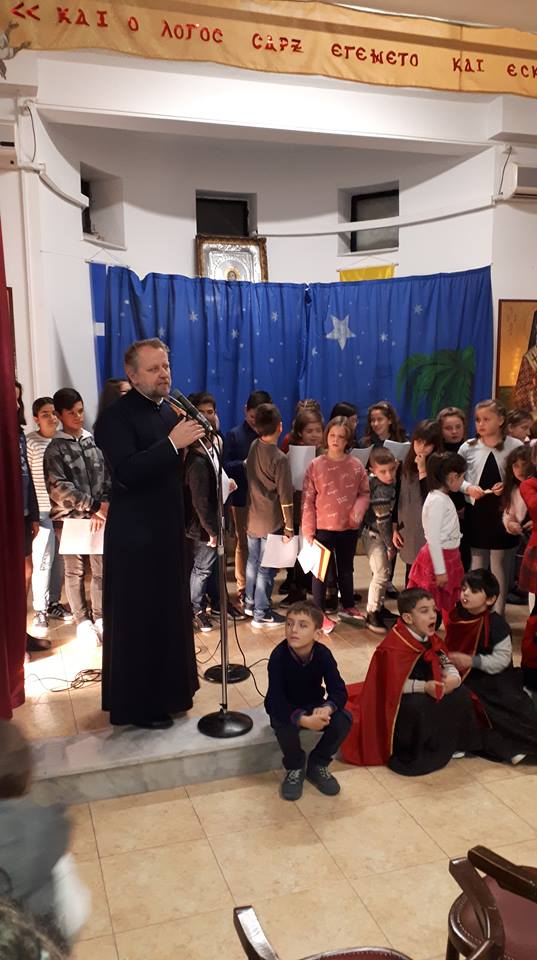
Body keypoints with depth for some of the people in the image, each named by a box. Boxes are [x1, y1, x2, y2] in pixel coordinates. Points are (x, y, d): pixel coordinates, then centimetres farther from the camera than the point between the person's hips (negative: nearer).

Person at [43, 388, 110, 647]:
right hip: (69, 519, -2)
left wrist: (99, 511, -8)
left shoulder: (94, 442, 8)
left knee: (101, 570, 4)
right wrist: (96, 505, -19)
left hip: (97, 517, 3)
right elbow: (59, 489, -13)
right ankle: (83, 621, 17)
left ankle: (99, 618, 18)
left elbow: (106, 479, 6)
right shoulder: (55, 449, -2)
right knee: (75, 572, 6)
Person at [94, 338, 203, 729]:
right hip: (135, 535, -7)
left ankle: (166, 692, 31)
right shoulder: (117, 416, -13)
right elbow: (127, 473, -26)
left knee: (171, 614, 15)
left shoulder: (171, 412, 11)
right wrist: (172, 443, -30)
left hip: (169, 531, 8)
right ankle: (136, 704, 15)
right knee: (137, 620, 1)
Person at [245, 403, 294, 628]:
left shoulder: (253, 447, -1)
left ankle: (250, 603, 34)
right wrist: (289, 526, -9)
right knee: (266, 569, 3)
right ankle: (261, 614, 11)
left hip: (252, 518, 7)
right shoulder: (279, 458, -20)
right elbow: (285, 497, -17)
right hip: (271, 522, -7)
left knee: (253, 562, 20)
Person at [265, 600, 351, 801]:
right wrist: (303, 719, -47)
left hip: (314, 706, 3)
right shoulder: (279, 656, -27)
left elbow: (339, 691, -22)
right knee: (284, 726, -35)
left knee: (343, 720, -23)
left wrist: (326, 709, -45)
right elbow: (276, 700, -32)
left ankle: (318, 765, 4)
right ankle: (295, 768, -2)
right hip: (286, 709, -2)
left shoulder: (323, 654, -20)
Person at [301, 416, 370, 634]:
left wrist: (358, 511, -15)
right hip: (323, 526, -3)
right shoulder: (316, 465, -7)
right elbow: (307, 499, -7)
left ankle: (348, 607, 36)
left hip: (349, 527, 3)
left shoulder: (356, 465, -1)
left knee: (346, 568, 19)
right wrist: (308, 530, -10)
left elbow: (364, 493, 6)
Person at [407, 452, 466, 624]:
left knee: (449, 605, 21)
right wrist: (440, 570, -22)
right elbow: (433, 538, -23)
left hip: (449, 556, 10)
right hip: (439, 557, -10)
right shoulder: (437, 500, -21)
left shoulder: (444, 497, 8)